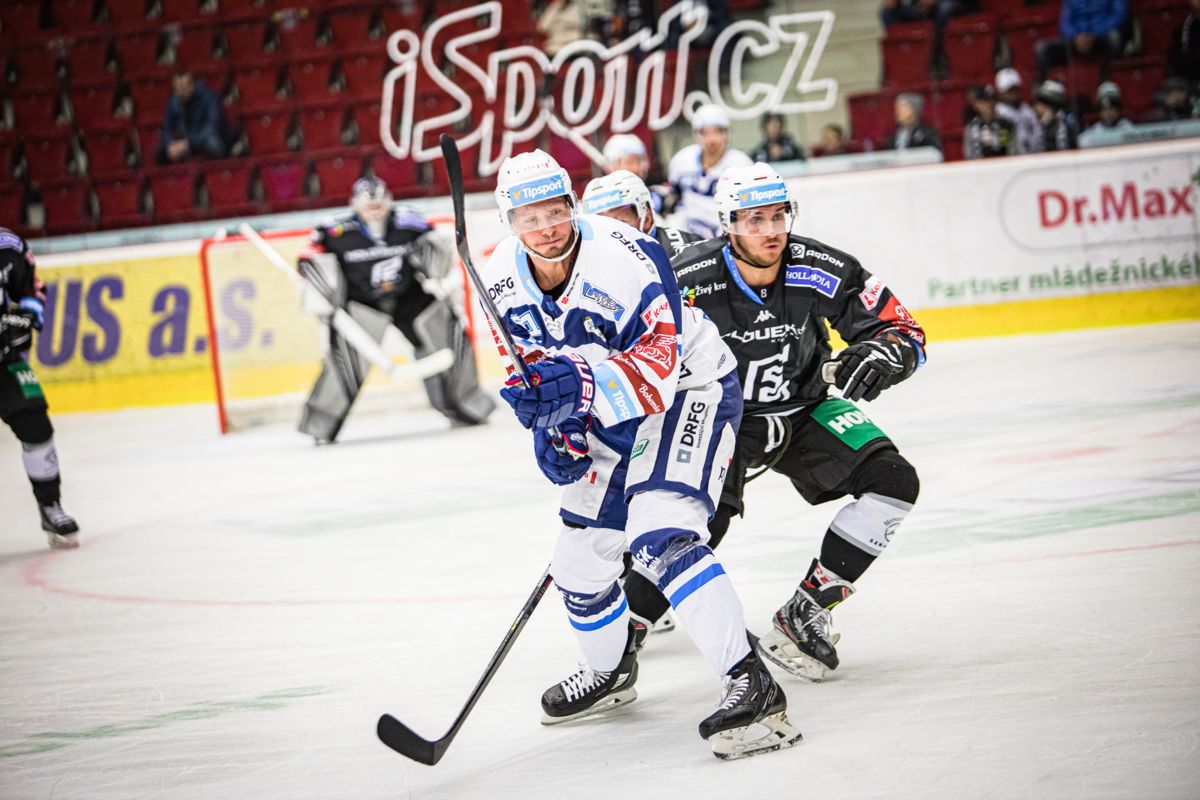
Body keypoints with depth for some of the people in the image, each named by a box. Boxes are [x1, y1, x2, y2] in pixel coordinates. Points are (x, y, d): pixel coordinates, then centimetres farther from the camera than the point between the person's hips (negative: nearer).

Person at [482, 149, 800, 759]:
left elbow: (657, 366, -33)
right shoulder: (502, 278, -8)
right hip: (611, 415, 8)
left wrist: (583, 385, -48)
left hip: (689, 387, -8)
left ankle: (753, 685, -30)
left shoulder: (626, 257, -29)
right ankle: (611, 672, 43)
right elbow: (534, 359, 7)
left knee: (659, 537, -29)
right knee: (580, 558, 14)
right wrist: (553, 423, -10)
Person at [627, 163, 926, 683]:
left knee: (894, 483, -16)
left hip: (804, 410, 3)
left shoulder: (823, 271, -19)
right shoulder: (689, 282, -24)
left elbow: (903, 332, -10)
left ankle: (803, 616, -7)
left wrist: (883, 352, -32)